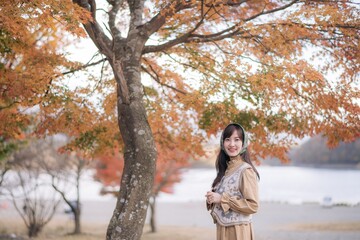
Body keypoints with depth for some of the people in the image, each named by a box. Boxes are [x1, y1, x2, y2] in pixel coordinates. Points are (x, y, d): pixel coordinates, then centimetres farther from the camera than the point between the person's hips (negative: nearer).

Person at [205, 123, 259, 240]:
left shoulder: (246, 170, -14)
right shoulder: (226, 168, 9)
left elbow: (253, 205, -19)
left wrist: (222, 199, -19)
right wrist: (212, 199, -3)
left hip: (237, 230, -7)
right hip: (222, 229, 7)